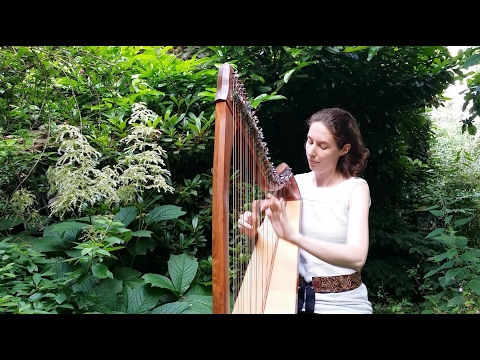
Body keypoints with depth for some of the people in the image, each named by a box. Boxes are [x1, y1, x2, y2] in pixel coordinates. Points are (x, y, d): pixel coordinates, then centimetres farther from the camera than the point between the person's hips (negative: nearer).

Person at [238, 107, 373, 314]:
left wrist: (293, 236, -32)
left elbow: (357, 257, -22)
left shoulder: (355, 188, -9)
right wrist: (254, 231, -20)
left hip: (343, 303, -2)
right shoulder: (295, 184, 1)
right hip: (297, 296, 2)